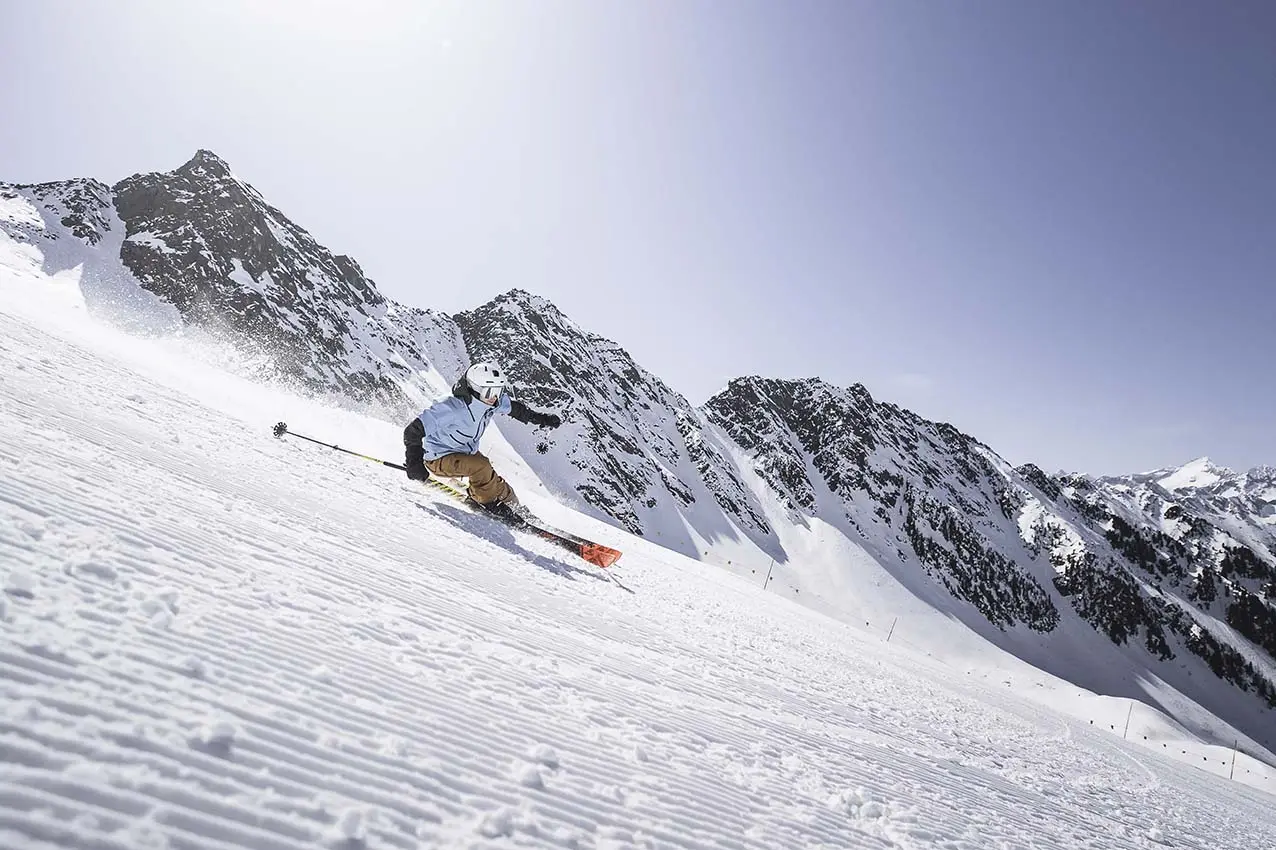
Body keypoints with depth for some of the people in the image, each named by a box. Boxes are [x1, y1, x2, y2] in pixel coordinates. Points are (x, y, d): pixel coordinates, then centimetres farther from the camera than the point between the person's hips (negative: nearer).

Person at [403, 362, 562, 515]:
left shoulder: (492, 402, -12)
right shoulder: (451, 408, -33)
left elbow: (513, 407, 10)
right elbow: (414, 431, -31)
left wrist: (541, 418, 12)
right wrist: (413, 463, -37)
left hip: (467, 453, 7)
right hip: (439, 459, -7)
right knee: (481, 466, -28)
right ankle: (486, 499, -3)